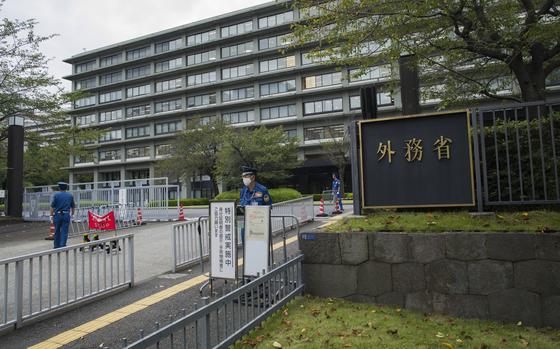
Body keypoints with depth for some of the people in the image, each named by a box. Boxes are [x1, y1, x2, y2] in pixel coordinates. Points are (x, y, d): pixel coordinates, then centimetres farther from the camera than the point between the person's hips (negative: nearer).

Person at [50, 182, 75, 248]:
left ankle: (57, 246, 20)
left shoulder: (56, 195, -1)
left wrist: (51, 216, -1)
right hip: (66, 215, 0)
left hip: (57, 215, 0)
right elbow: (72, 207, 15)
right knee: (64, 232, 0)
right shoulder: (70, 196, 7)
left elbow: (52, 206, -6)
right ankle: (62, 246, -6)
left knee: (57, 232, 11)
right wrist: (72, 214, 29)